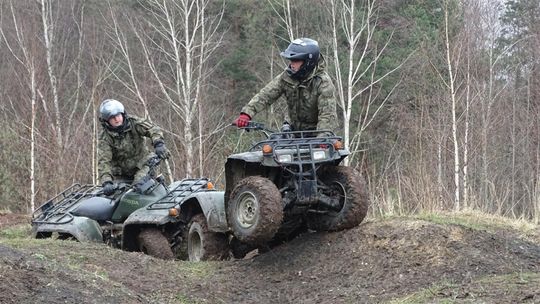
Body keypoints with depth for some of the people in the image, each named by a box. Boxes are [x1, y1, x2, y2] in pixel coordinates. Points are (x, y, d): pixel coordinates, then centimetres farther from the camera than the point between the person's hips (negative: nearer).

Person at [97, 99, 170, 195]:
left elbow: (152, 129, -19)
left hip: (141, 165, -1)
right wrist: (106, 182, -38)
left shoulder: (133, 122, -8)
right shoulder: (105, 137, -11)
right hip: (121, 174, 1)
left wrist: (159, 144, -42)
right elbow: (103, 161, -21)